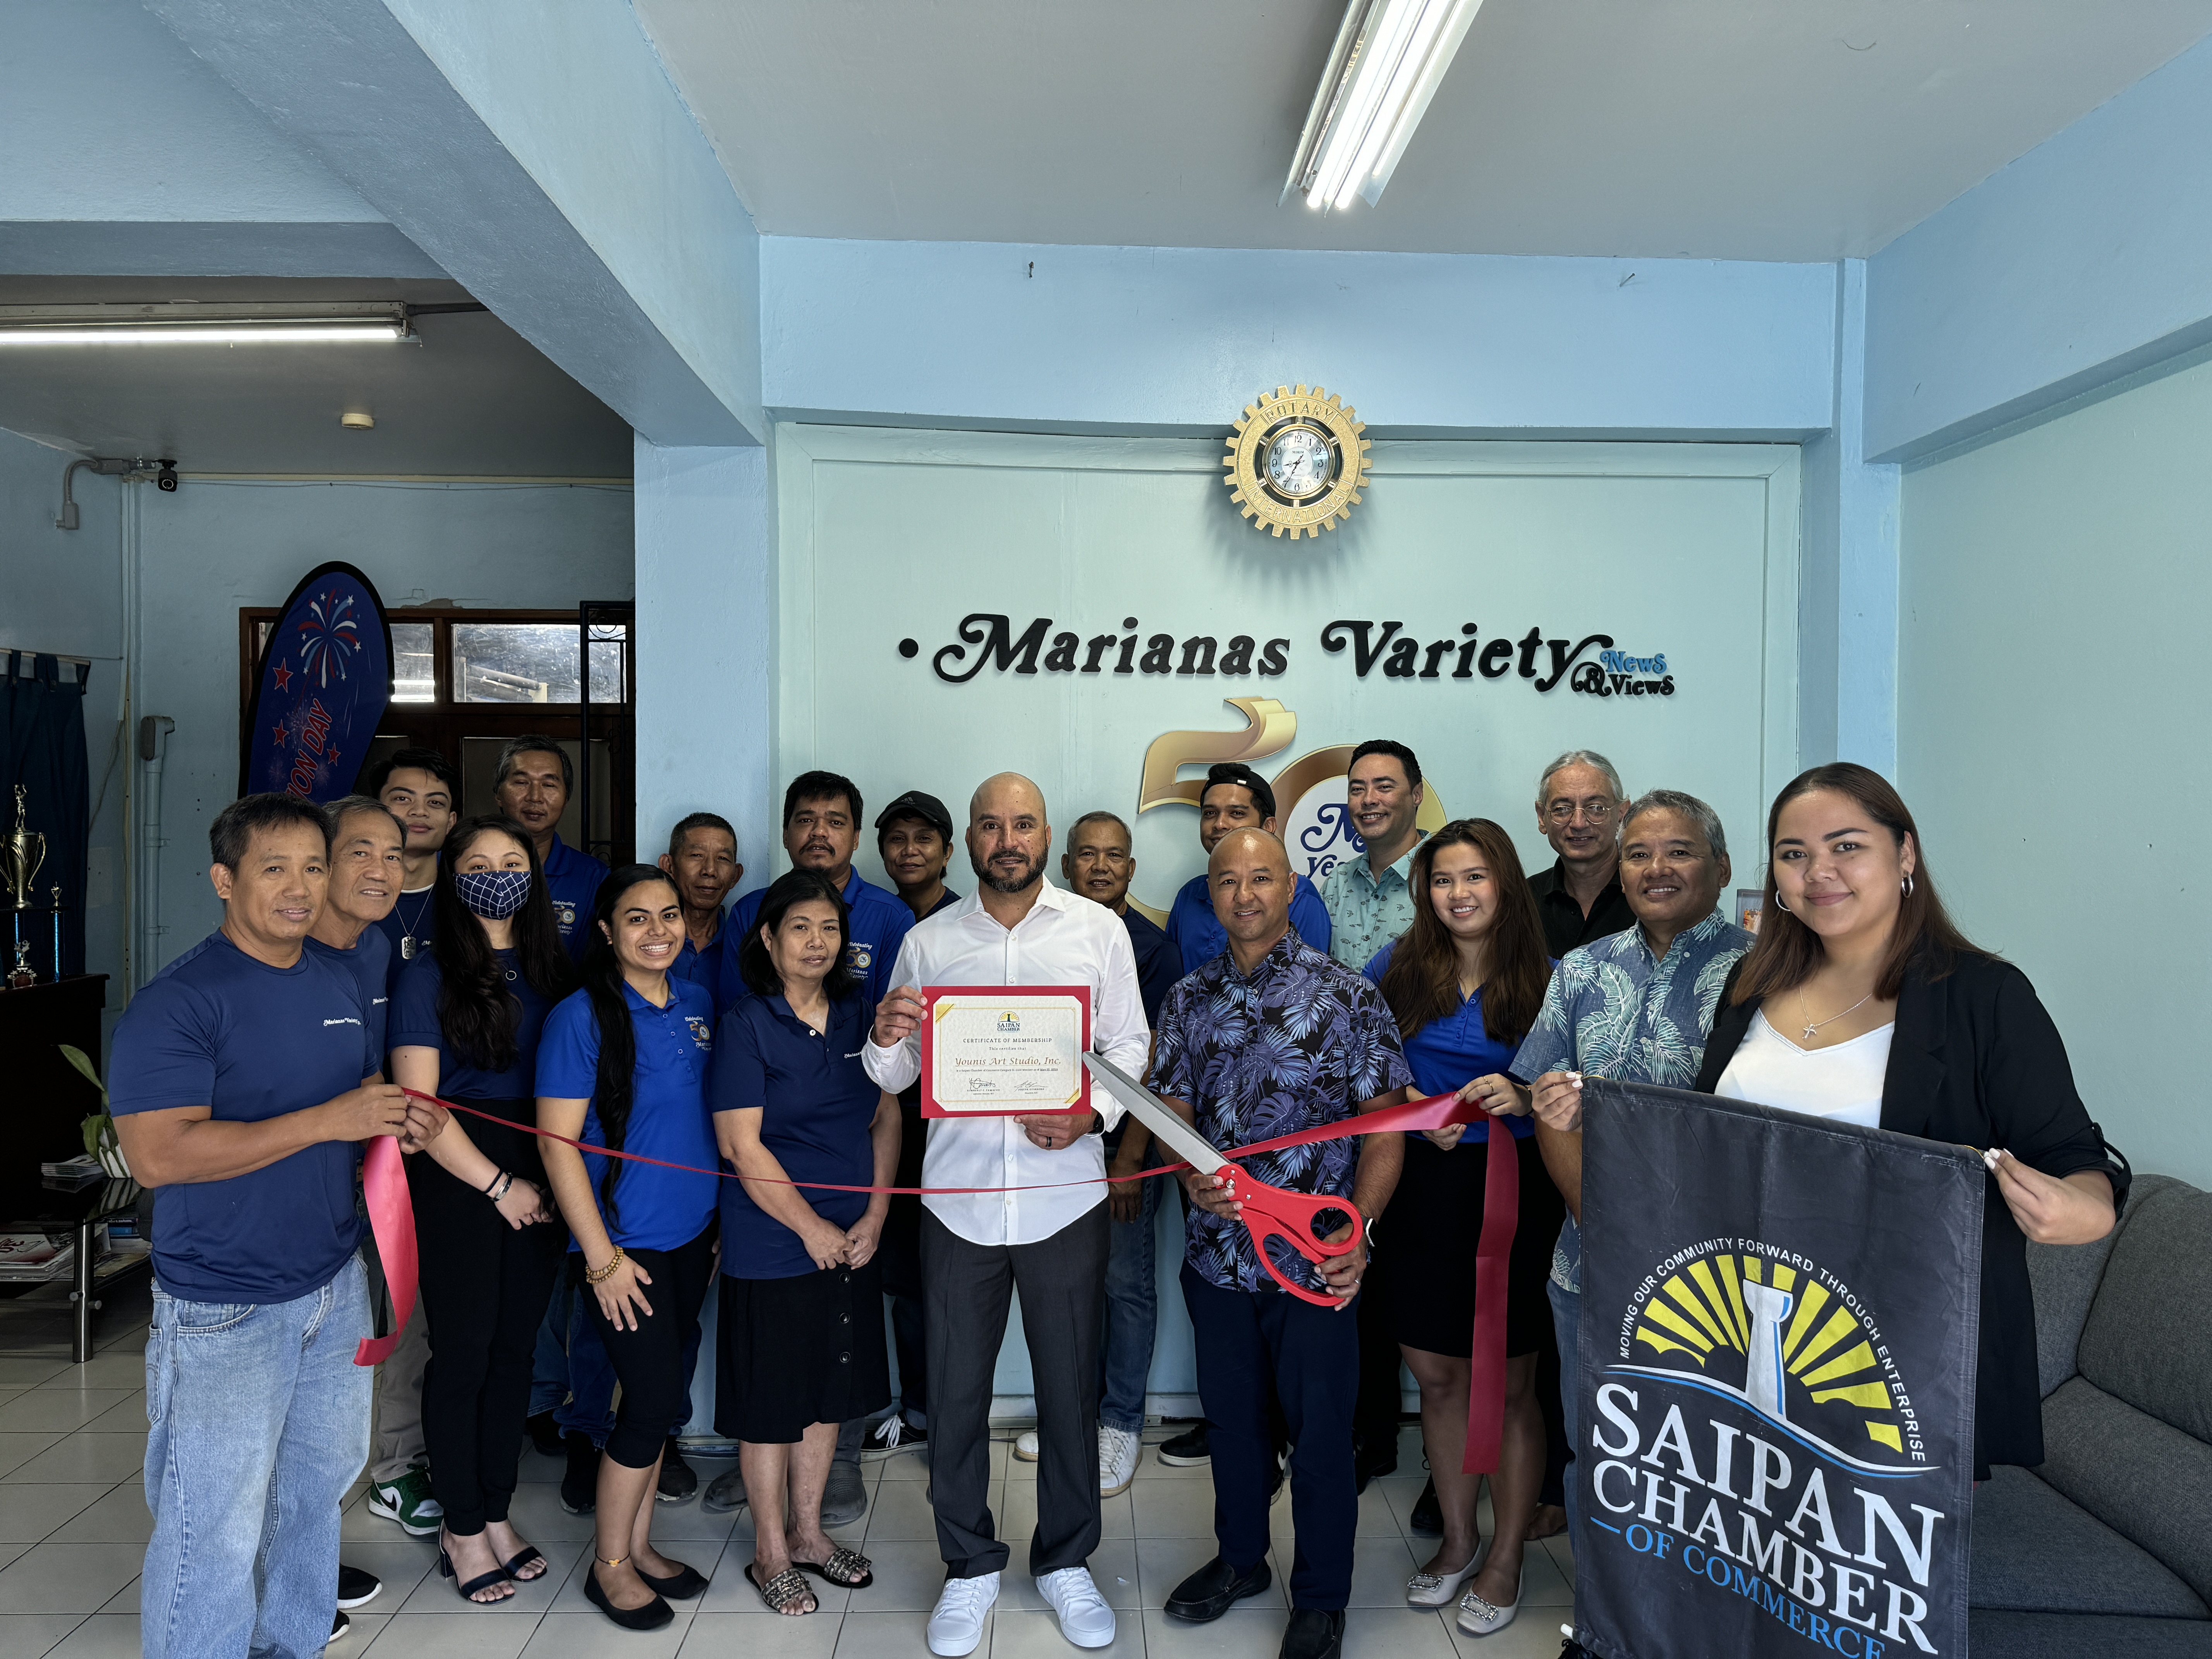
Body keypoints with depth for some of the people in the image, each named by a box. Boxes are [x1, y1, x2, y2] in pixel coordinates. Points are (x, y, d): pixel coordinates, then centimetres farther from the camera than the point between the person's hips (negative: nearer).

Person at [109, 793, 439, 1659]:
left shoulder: (340, 985, 7)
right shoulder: (176, 1001, -17)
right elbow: (158, 1155, -25)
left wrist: (396, 1122, -3)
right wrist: (327, 1121, -27)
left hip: (335, 1284, 8)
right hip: (224, 1309, -7)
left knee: (319, 1483, 22)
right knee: (218, 1529, 2)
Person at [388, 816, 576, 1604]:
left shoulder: (552, 971, 8)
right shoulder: (429, 975, -6)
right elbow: (418, 1101, -10)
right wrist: (498, 1184, -11)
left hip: (538, 1180, 4)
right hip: (458, 1179, -4)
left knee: (515, 1345, 11)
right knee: (463, 1351, 3)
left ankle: (497, 1515, 26)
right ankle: (462, 1531, 20)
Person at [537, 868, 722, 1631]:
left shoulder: (697, 1007, 5)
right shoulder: (581, 1018, -14)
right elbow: (559, 1143, -14)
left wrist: (726, 1220, 11)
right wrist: (602, 1257, -15)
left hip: (691, 1237, 6)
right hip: (624, 1244, -6)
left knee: (661, 1397, 14)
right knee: (654, 1398, -2)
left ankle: (639, 1545, 31)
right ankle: (609, 1566, 19)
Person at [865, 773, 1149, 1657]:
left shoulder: (1098, 929, 2)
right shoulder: (927, 941, 5)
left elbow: (1128, 1043, 2)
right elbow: (894, 1077, 8)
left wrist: (1091, 1113, -16)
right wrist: (885, 1040, -14)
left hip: (1065, 1194, -1)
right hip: (958, 1195, 1)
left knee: (1069, 1387, 10)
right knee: (955, 1392, 9)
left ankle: (1066, 1561, 31)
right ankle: (970, 1566, 29)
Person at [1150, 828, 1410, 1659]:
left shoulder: (1348, 995, -8)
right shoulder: (1189, 998, 4)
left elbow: (1384, 1125, -9)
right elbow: (1172, 1112, 6)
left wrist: (1358, 1230, -20)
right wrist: (1193, 1178, -15)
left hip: (1315, 1258, -3)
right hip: (1217, 1248, 4)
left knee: (1320, 1428, 10)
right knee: (1232, 1416, 20)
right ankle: (1240, 1557, 42)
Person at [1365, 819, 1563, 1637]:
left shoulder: (1545, 980, -6)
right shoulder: (1399, 965, 1)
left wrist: (1523, 1098, -22)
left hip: (1514, 1189, -2)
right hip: (1422, 1188, 3)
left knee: (1507, 1383, 8)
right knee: (1438, 1376, 13)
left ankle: (1506, 1557, 27)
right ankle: (1458, 1539, 34)